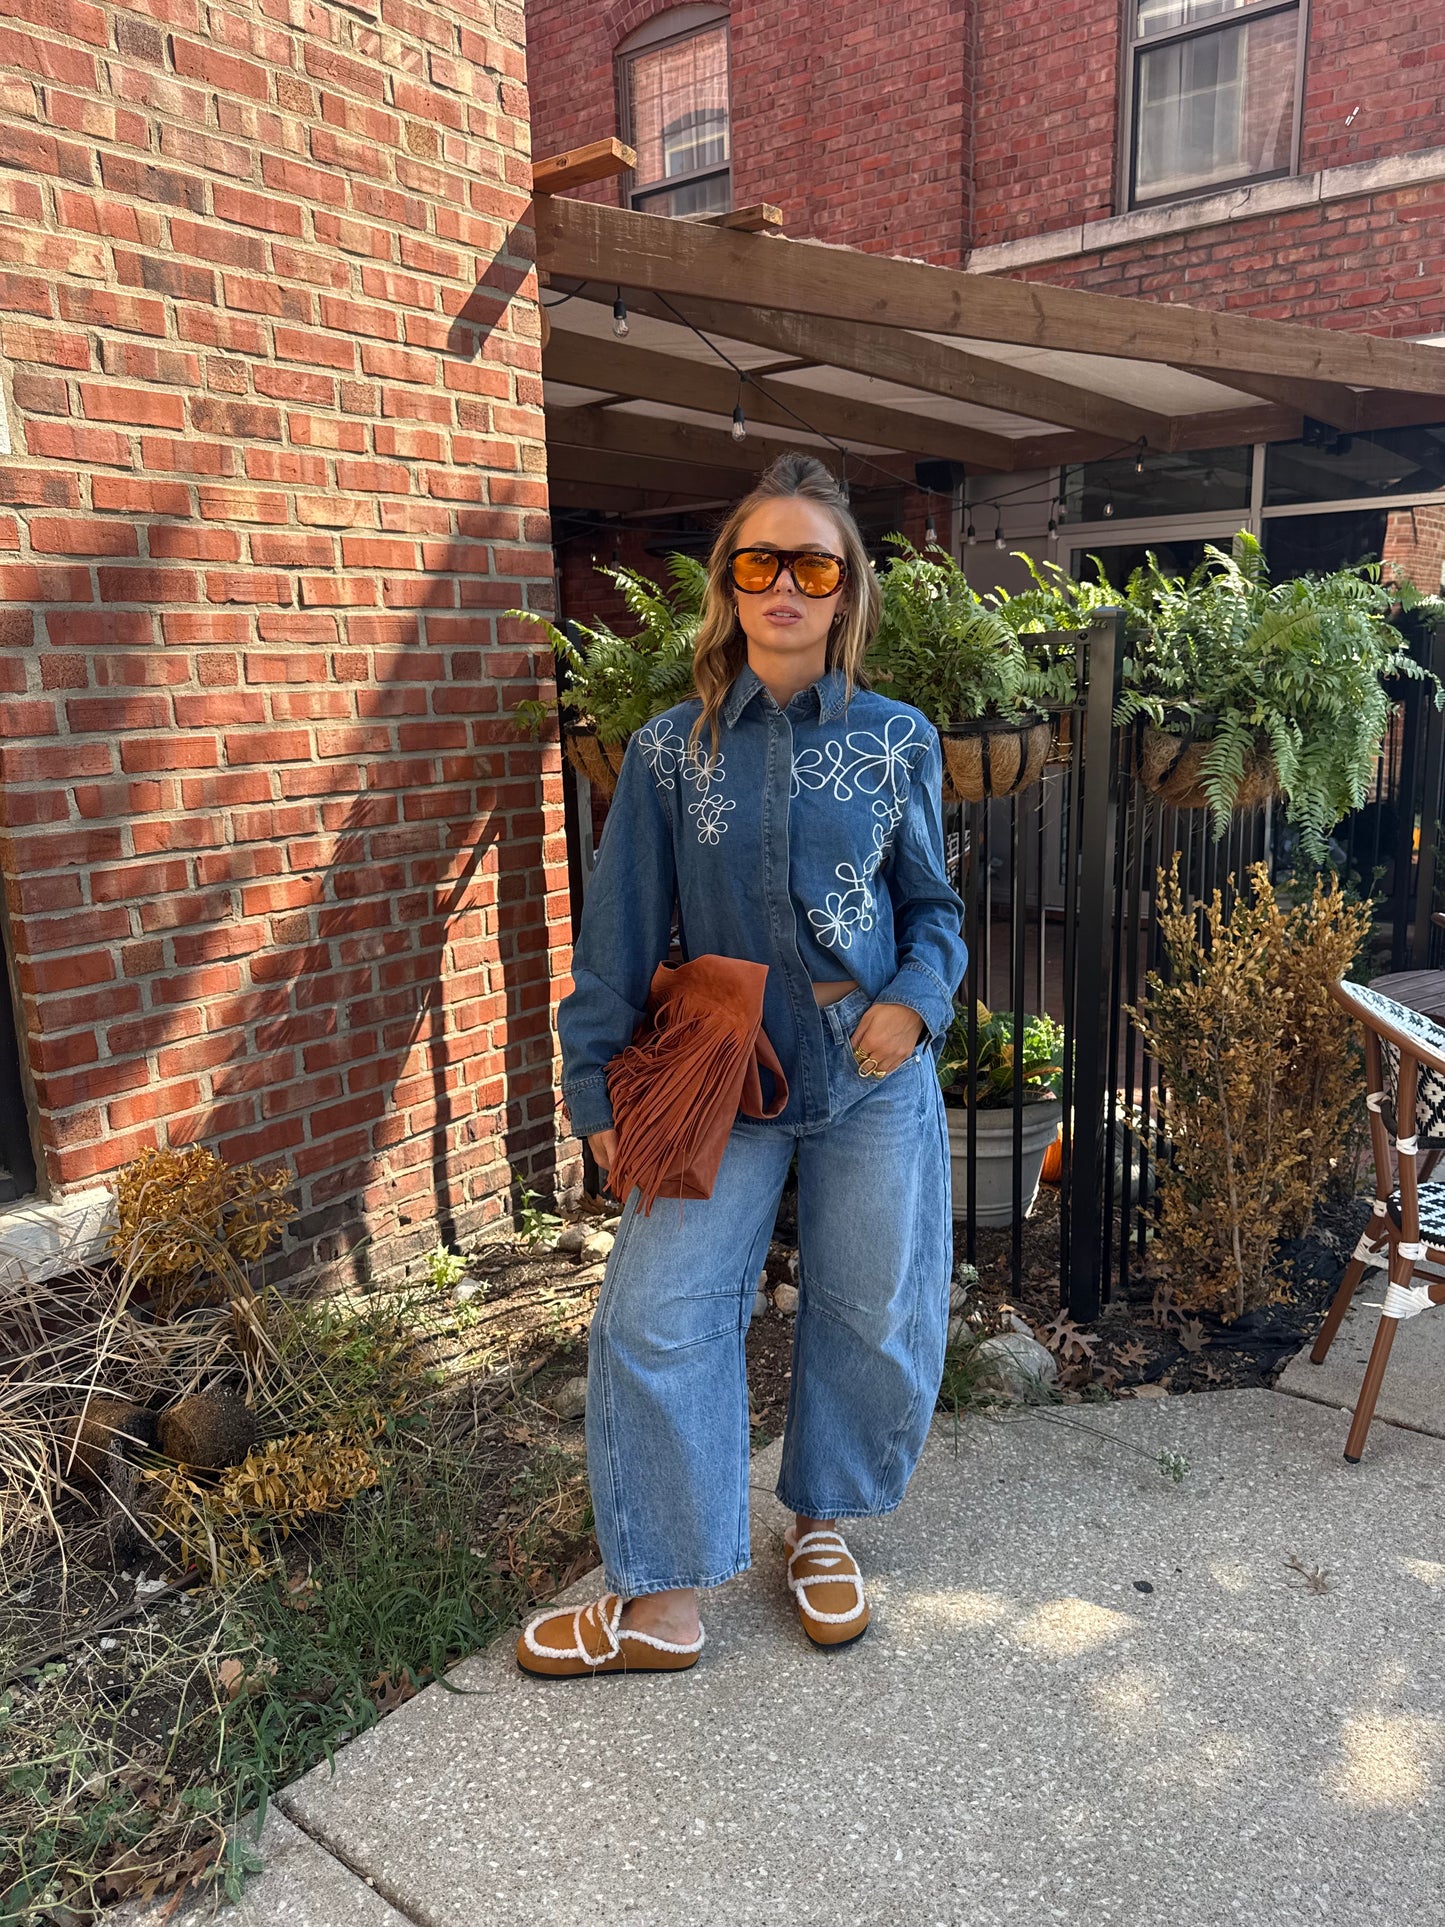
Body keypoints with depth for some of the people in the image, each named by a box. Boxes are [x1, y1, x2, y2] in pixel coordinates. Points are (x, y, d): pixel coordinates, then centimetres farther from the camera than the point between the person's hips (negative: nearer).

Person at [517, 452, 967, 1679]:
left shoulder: (897, 742, 2)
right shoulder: (671, 751, 0)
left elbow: (934, 906, 9)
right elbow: (623, 930, 2)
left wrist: (919, 998, -11)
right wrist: (599, 1082, -1)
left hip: (873, 1072, 1)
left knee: (874, 1314, 10)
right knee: (656, 1314, -5)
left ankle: (821, 1524, 38)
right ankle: (664, 1599, 14)